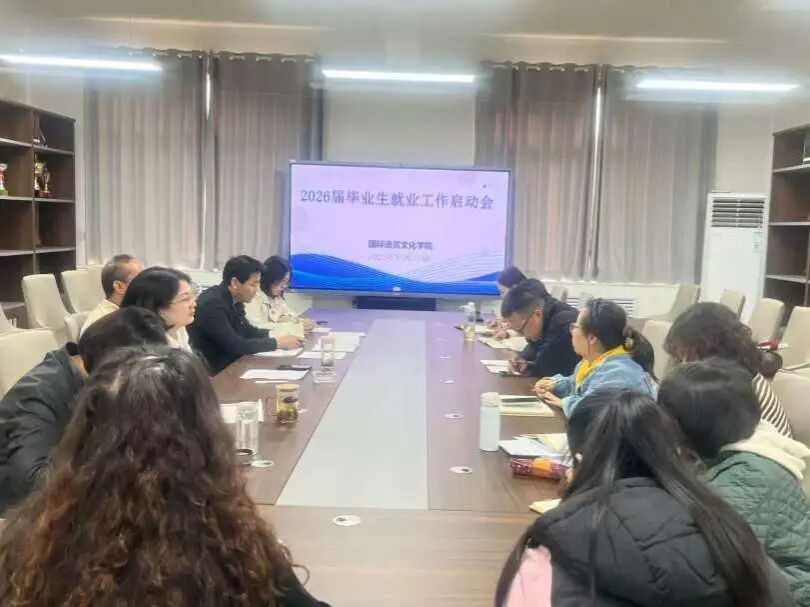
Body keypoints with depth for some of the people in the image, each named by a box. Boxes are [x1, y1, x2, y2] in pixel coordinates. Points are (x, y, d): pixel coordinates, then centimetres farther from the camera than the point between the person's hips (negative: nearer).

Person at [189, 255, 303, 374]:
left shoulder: (234, 300, 1)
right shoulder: (212, 304, -23)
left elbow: (247, 331, 14)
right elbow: (235, 345, -25)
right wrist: (277, 342, -19)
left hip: (230, 364, 8)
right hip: (213, 372, -8)